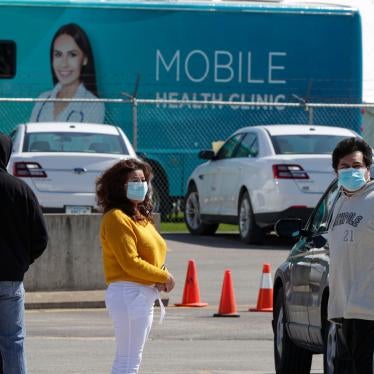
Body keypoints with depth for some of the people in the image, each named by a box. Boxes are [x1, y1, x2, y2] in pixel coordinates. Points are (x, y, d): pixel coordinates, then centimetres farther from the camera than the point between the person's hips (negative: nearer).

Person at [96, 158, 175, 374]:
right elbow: (130, 263, -20)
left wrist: (161, 279, -4)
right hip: (128, 293, -10)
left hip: (144, 295, 10)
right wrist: (164, 276, -11)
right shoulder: (116, 218, -13)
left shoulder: (141, 216, 17)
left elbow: (153, 255, 17)